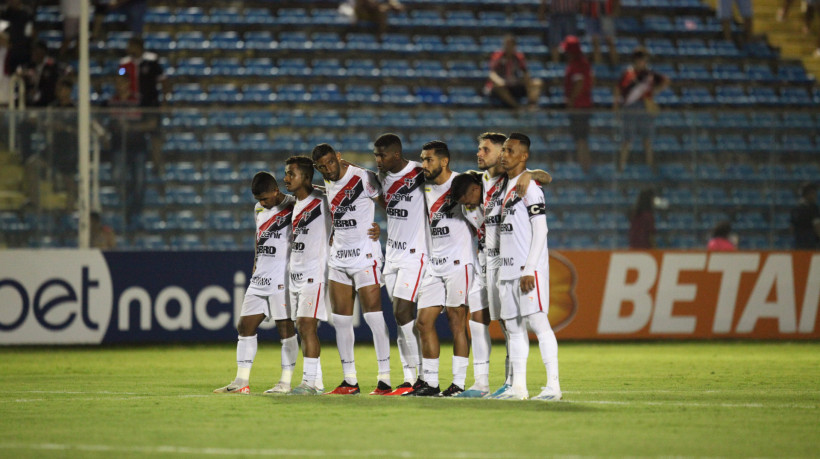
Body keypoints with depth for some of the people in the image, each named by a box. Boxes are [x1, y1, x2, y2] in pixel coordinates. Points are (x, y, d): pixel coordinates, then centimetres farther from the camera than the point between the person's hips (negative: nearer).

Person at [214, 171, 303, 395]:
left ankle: (286, 382, -1)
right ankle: (242, 382, 5)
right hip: (260, 279, 8)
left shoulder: (293, 206, -8)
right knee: (245, 325, 4)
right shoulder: (259, 209, 16)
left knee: (285, 327, -5)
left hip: (284, 277, -8)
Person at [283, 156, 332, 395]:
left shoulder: (320, 201, -11)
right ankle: (316, 381, 12)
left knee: (307, 326, -14)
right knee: (302, 328, 7)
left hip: (315, 274, -8)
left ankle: (310, 381, -14)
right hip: (296, 274, 8)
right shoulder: (296, 205, 14)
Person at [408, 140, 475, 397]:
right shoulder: (426, 189, 14)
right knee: (424, 322, 3)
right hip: (434, 265, 7)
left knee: (457, 322, -5)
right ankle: (430, 383, 8)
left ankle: (459, 383, -1)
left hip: (459, 262, -7)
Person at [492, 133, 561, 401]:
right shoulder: (506, 187, 18)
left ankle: (553, 385, -12)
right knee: (514, 327, 7)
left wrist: (529, 269, -18)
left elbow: (540, 230, -13)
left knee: (537, 322, -11)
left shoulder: (529, 186, -8)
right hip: (508, 269, 9)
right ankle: (518, 387, 9)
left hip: (529, 269, -9)